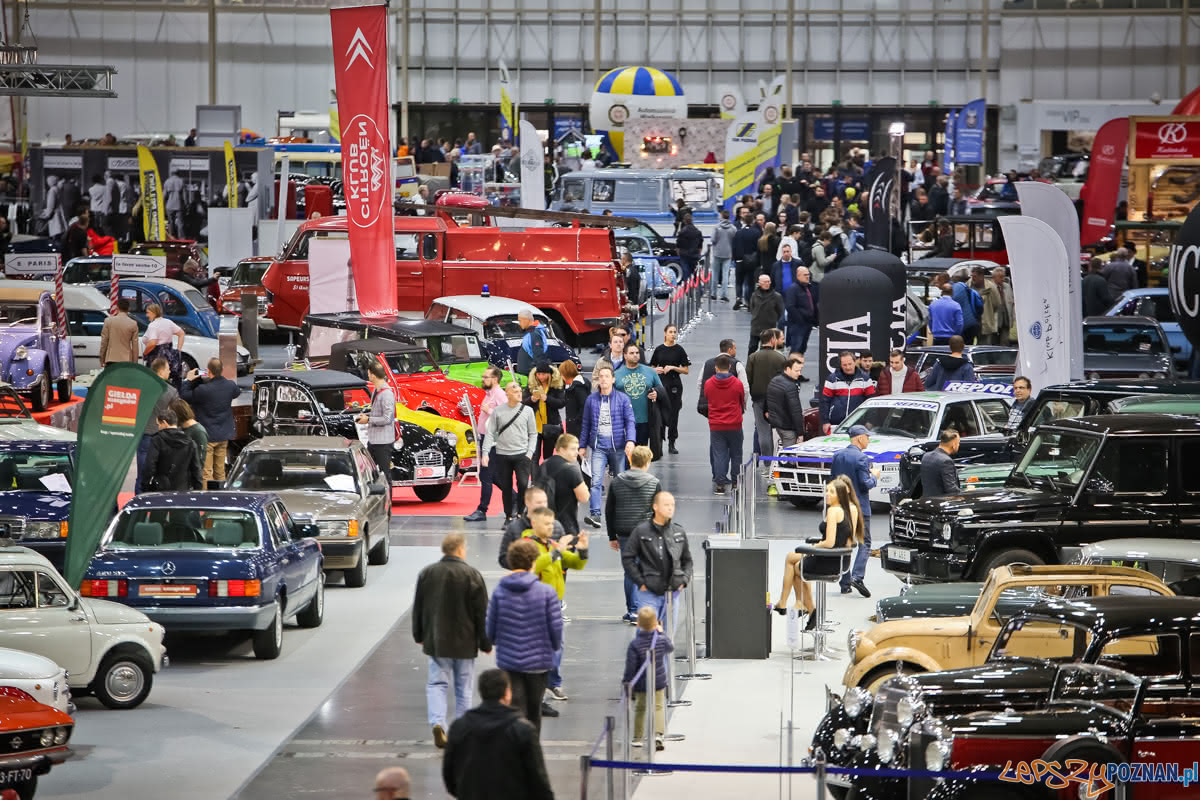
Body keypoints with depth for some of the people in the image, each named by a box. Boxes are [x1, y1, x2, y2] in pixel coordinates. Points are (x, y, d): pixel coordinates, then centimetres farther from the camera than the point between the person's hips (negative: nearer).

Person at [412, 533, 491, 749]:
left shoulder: (427, 573, -1)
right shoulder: (471, 575, -11)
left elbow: (418, 608, 8)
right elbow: (482, 612, -9)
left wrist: (419, 635, 20)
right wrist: (486, 643, 0)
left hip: (436, 642, 2)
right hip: (464, 642, -2)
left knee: (436, 683, 6)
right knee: (463, 687, 11)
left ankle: (437, 722, -16)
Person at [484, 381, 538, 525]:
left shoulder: (527, 410, 4)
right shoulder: (498, 412, 2)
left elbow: (533, 434, 7)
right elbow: (490, 433, 3)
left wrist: (530, 452, -3)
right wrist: (485, 453, -5)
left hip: (522, 454, -1)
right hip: (502, 454, 1)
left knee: (523, 485, -11)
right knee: (506, 487, 6)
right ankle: (509, 516, 16)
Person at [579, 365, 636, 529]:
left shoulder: (623, 399, 0)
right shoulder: (591, 399, 5)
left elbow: (630, 421, -4)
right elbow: (586, 424, 12)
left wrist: (631, 440, -20)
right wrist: (582, 446, 12)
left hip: (618, 447, 0)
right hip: (599, 447, 0)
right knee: (596, 481, -13)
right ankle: (594, 514, -19)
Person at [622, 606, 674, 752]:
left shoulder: (634, 645, -20)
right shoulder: (661, 640, -11)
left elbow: (630, 668, -18)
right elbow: (670, 648, 13)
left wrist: (625, 681, -4)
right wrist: (661, 633, 22)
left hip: (640, 685, -1)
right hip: (659, 682, 1)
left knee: (640, 709, 15)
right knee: (658, 707, 8)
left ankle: (638, 738, 25)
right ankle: (658, 734, -13)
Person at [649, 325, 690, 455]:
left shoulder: (679, 350, 1)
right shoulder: (659, 349, 6)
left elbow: (686, 370, 1)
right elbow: (652, 367, 13)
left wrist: (673, 368, -13)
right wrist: (656, 370, -8)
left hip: (674, 385, -1)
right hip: (660, 384, 1)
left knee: (673, 414, 2)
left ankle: (671, 444, 9)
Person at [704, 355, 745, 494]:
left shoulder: (708, 384, -4)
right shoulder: (737, 384, -7)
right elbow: (742, 402, 8)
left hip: (715, 426, 1)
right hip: (735, 425, -1)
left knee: (718, 455, 4)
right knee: (736, 455, 12)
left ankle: (719, 484, -2)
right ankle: (735, 482, 17)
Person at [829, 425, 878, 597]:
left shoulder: (837, 456, 6)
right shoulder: (861, 458, -15)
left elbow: (832, 479, 11)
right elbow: (865, 484, -17)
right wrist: (874, 476, 1)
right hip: (859, 507, -6)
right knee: (864, 543, 1)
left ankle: (845, 583, 10)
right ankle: (857, 576, -15)